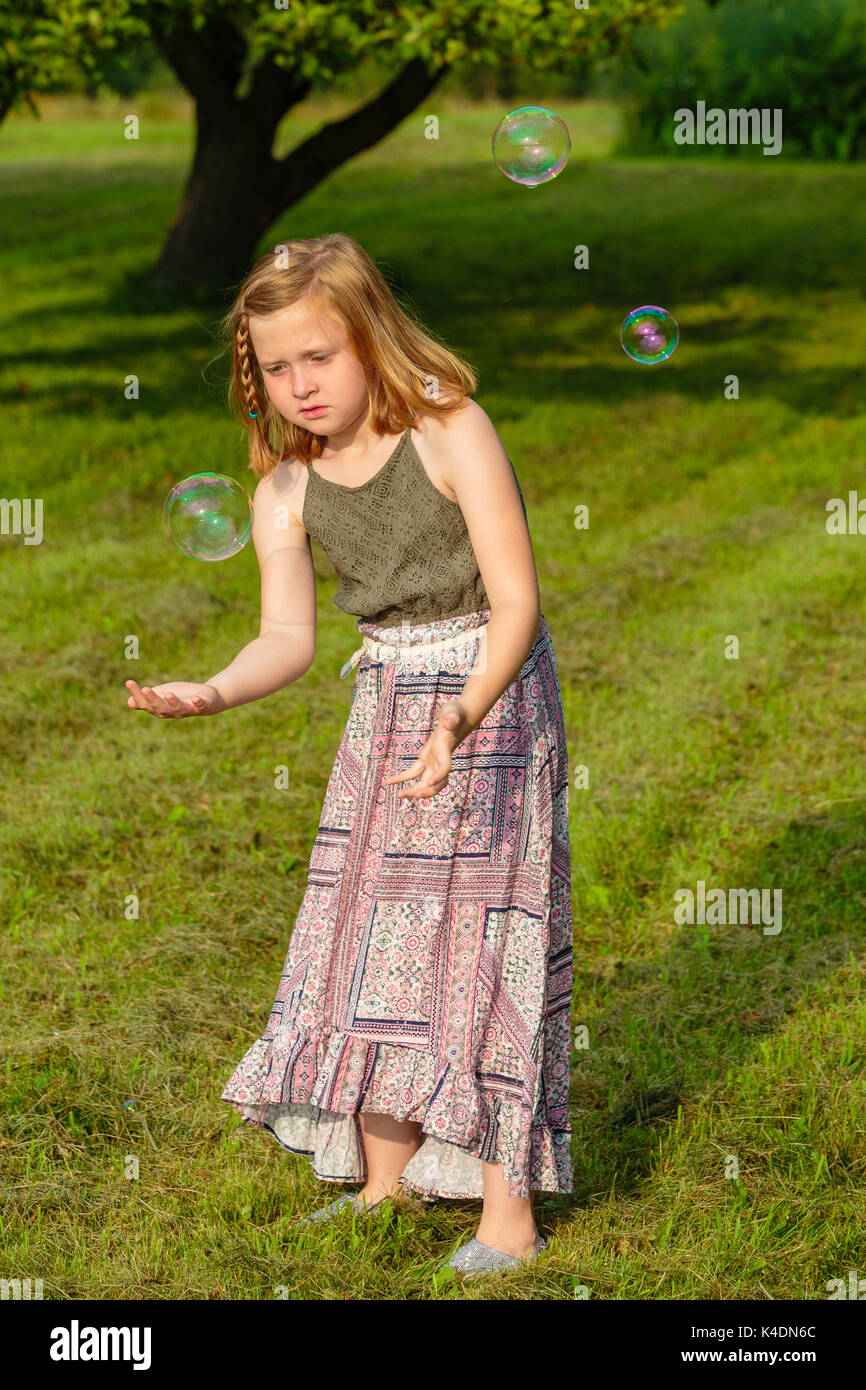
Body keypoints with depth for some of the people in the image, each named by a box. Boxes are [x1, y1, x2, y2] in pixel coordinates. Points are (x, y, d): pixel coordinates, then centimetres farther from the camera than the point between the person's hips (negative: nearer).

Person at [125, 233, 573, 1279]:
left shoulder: (451, 435, -18)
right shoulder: (286, 492, -3)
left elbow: (517, 601, -21)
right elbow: (288, 637, -5)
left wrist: (464, 717, -36)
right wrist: (214, 693, -27)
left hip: (493, 694, -6)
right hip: (383, 708, 6)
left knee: (481, 935, -7)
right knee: (370, 940, 9)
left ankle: (509, 1213, 1)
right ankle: (386, 1185, 25)